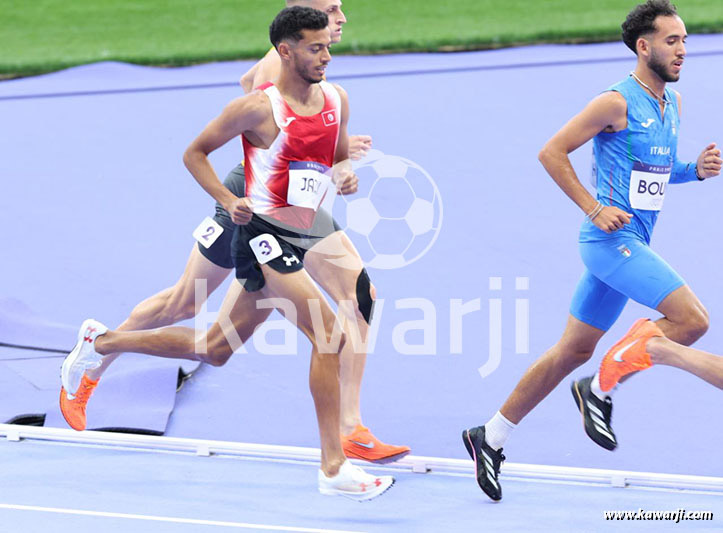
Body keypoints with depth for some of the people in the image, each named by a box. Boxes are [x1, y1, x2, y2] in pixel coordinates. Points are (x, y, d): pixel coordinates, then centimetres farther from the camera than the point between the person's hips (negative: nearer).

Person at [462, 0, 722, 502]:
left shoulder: (673, 104, 13)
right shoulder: (617, 102, -13)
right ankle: (600, 386, -4)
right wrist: (594, 208, -14)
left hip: (632, 244, 9)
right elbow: (552, 152, -10)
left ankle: (491, 437, 20)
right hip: (611, 237, -9)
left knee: (574, 350, 11)